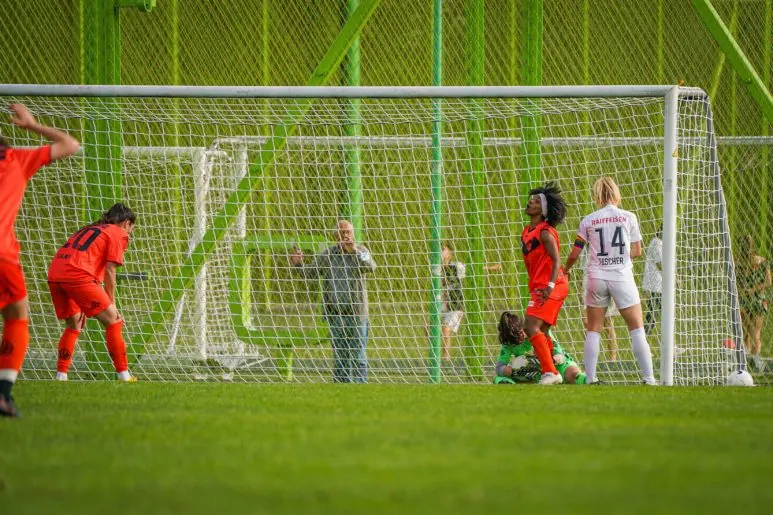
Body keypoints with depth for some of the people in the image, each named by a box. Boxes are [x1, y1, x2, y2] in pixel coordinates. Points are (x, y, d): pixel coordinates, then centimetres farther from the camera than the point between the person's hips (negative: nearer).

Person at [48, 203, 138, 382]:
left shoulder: (89, 229, 33)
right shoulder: (119, 234, 11)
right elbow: (109, 271, 1)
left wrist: (83, 307, 30)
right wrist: (111, 304, 6)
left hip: (54, 275, 7)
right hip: (78, 276, -7)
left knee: (74, 325, 24)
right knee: (113, 321, 2)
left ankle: (61, 376, 17)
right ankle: (124, 376, -1)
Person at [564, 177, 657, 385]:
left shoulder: (588, 221, 2)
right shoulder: (628, 217, 0)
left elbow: (574, 254, 5)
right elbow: (637, 251, 5)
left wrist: (565, 269, 25)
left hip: (597, 278, 1)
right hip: (622, 278, -1)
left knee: (593, 330, 9)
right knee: (637, 329, 2)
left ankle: (590, 378, 4)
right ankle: (648, 378, -6)